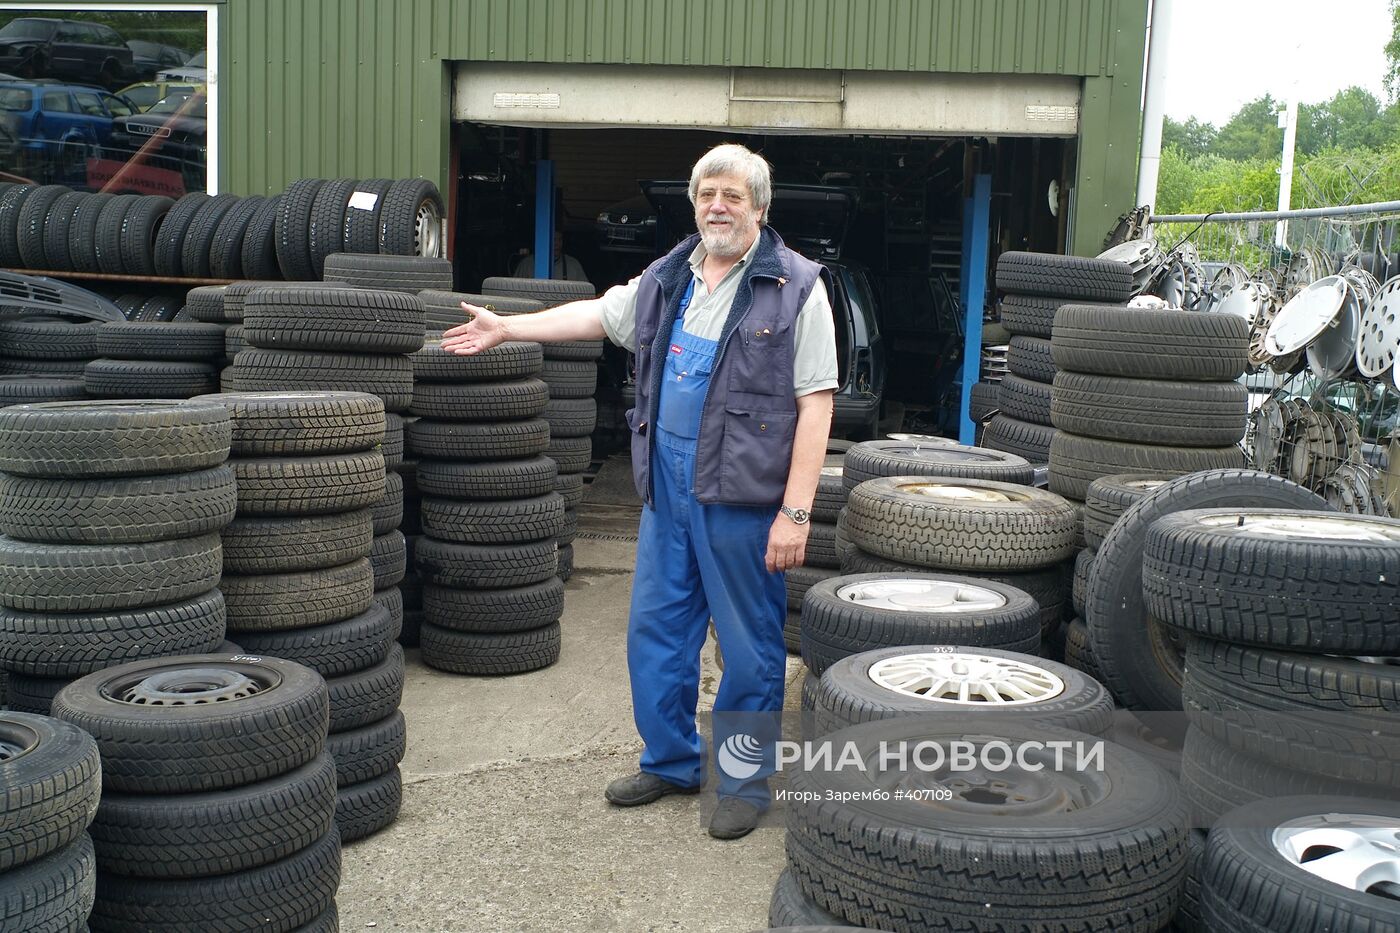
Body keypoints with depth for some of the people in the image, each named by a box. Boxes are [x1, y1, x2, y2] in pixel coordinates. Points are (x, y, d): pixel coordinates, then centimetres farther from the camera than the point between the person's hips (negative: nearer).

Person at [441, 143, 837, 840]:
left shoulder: (796, 287, -8)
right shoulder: (667, 280, 12)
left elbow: (815, 404, -12)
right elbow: (595, 315, 25)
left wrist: (795, 512, -17)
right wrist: (505, 328, 21)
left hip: (744, 495, -6)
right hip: (668, 487, 7)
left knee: (750, 647, 4)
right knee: (655, 631, 14)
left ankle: (745, 781, 21)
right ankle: (671, 762, 32)